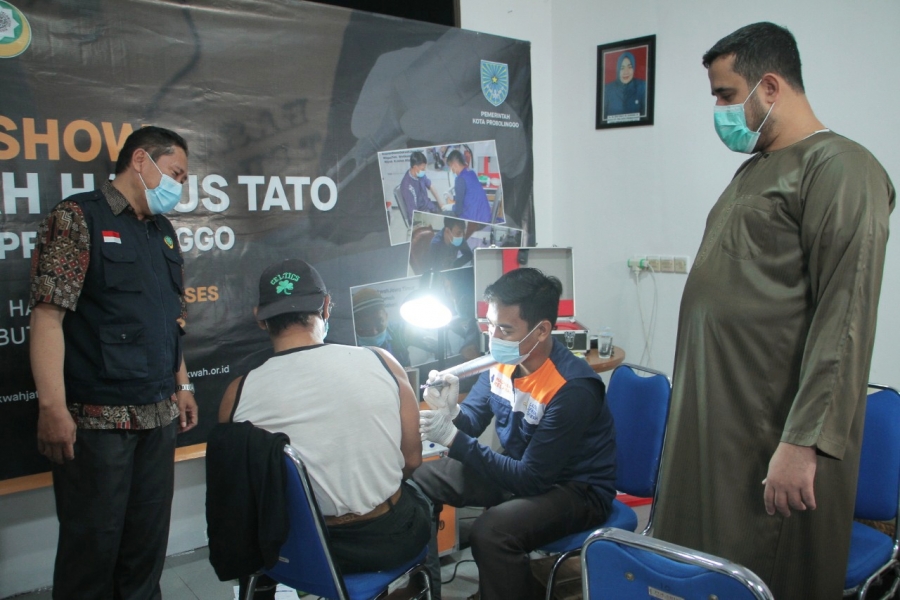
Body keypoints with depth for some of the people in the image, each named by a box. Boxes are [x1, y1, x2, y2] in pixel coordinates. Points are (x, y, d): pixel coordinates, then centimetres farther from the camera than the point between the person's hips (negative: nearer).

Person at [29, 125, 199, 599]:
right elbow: (48, 314, -15)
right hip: (97, 418, -6)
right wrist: (53, 408, -21)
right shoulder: (77, 218, -7)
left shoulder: (164, 232, 15)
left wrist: (182, 385, 18)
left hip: (160, 415, 7)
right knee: (92, 545, 6)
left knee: (148, 541, 16)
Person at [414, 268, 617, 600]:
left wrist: (452, 438, -33)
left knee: (492, 531, -34)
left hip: (576, 490, -7)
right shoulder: (503, 360, -9)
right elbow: (474, 419, 2)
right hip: (518, 469, 8)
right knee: (421, 479, 3)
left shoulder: (574, 389, -30)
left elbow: (532, 479, -29)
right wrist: (451, 411, -23)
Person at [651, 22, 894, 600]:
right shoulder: (755, 169, 16)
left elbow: (845, 319, -18)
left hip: (771, 438, -8)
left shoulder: (839, 168, -11)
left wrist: (803, 442, -21)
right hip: (715, 422, 8)